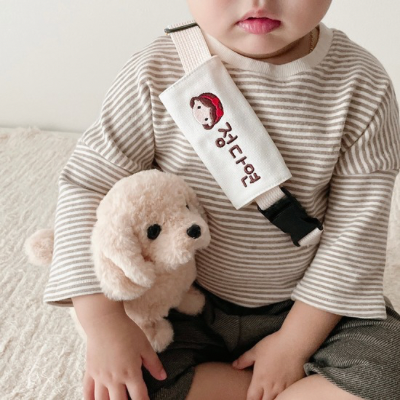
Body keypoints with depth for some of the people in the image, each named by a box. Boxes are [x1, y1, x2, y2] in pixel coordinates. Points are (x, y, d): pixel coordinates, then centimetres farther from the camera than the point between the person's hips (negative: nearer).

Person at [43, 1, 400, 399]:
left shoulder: (364, 86, -13)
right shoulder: (155, 75, -15)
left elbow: (357, 226, -10)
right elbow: (86, 184, -11)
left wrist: (295, 343, -11)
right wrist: (103, 321, -19)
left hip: (307, 304, 0)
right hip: (183, 303, 2)